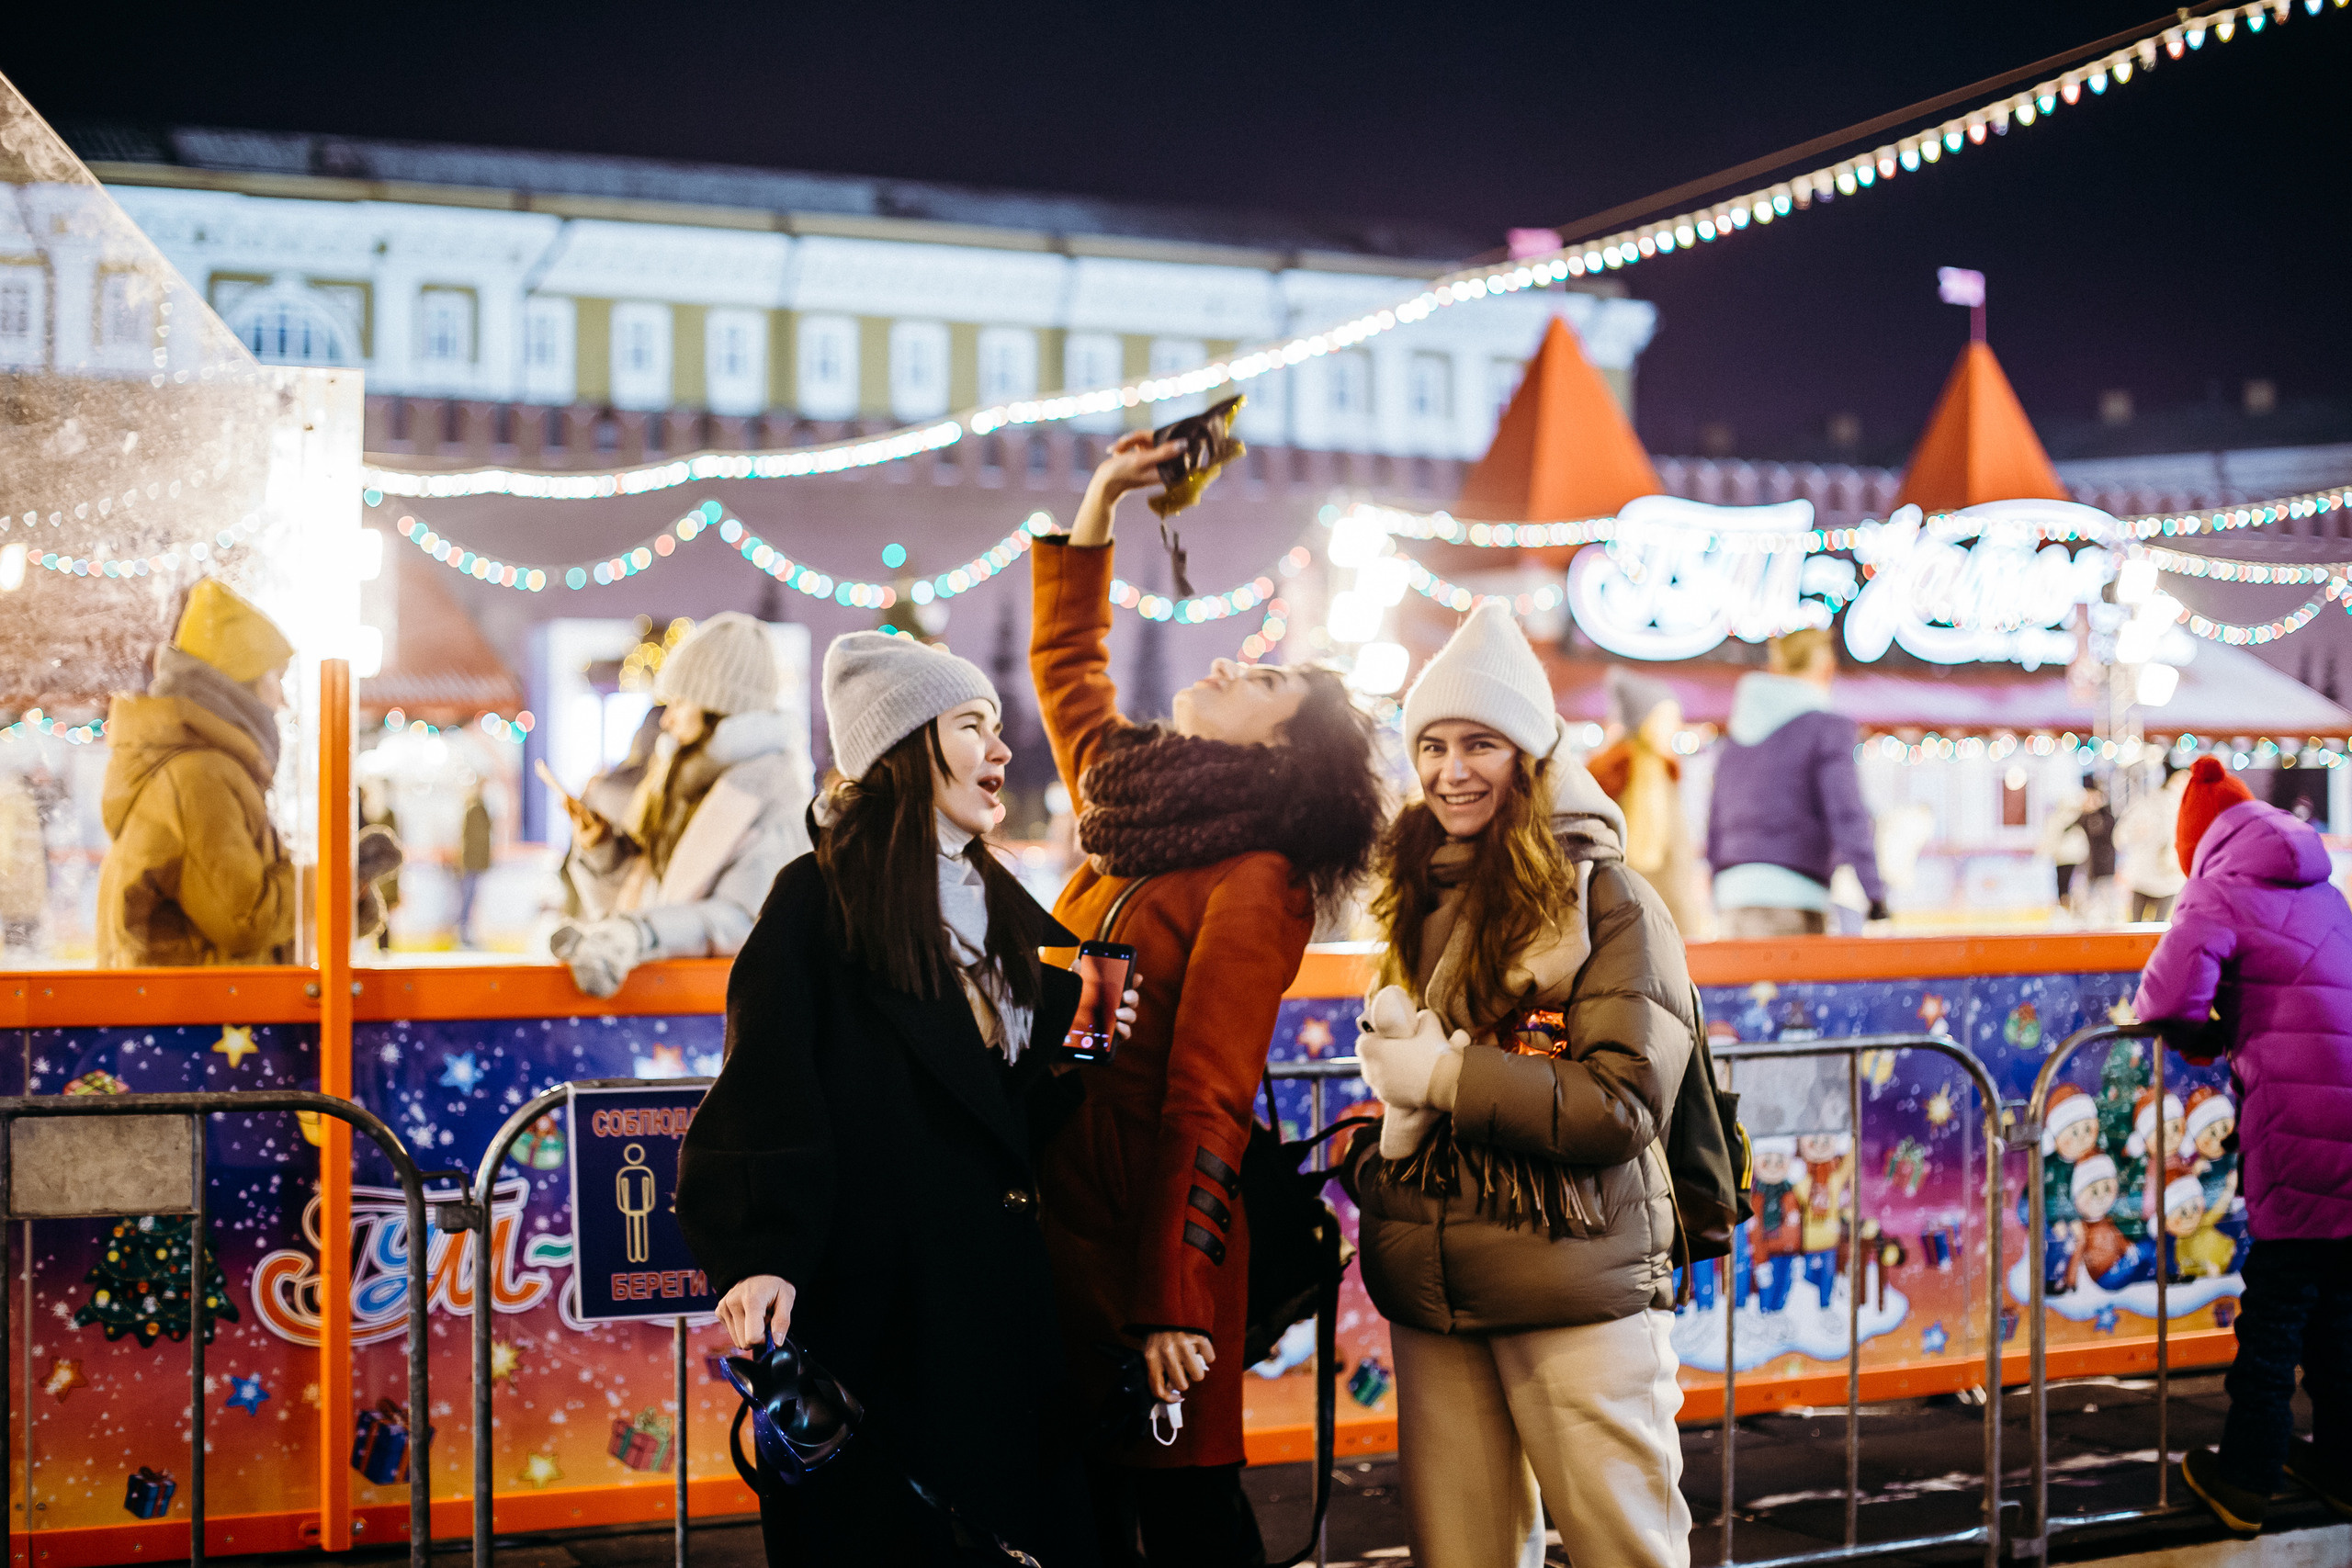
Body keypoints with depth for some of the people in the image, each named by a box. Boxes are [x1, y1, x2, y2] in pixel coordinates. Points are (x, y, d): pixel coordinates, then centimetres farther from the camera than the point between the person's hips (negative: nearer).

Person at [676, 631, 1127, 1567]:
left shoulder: (1004, 907, 16)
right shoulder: (820, 900, -5)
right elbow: (767, 1091, -14)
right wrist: (760, 1257, -26)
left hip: (997, 1294, 7)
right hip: (870, 1299, -7)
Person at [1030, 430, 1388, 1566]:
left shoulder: (1254, 888, -12)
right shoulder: (1125, 821, 10)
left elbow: (1206, 1107, -18)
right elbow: (1063, 661, 25)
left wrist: (1173, 1304, -20)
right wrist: (1096, 506, 20)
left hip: (1157, 1237, -7)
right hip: (1064, 1227, 7)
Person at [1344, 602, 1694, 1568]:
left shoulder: (1605, 898, -7)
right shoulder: (1420, 899, 12)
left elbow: (1624, 1105, -14)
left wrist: (1447, 1074, -12)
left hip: (1576, 1287, -5)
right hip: (1434, 1300, 6)